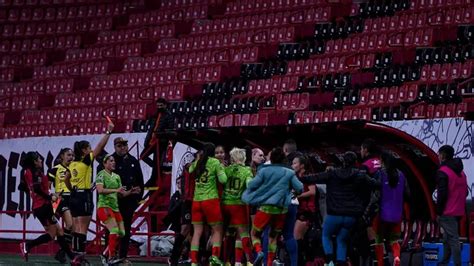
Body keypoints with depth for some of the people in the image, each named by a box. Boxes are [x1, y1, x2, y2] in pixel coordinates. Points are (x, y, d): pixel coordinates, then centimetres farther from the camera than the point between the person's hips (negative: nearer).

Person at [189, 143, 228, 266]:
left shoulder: (197, 162, 8)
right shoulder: (215, 162, -2)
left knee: (197, 232, 4)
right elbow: (223, 179, -5)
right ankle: (215, 255, -13)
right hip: (211, 199, -4)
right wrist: (222, 168, 12)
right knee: (217, 230, 6)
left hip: (196, 200, 4)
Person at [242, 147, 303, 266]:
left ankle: (259, 251, -18)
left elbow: (252, 185, -6)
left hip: (266, 207, -2)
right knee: (273, 236, 18)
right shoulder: (289, 173, 4)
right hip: (282, 209, 2)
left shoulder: (264, 171, -2)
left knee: (254, 234, 11)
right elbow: (300, 189, 2)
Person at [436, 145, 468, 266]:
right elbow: (465, 192, 17)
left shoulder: (442, 172, -13)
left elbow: (442, 194, -18)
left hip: (447, 213, -8)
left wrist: (438, 212, -11)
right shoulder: (460, 172, 14)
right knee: (447, 238, 18)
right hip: (459, 211, 8)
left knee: (453, 239, -8)